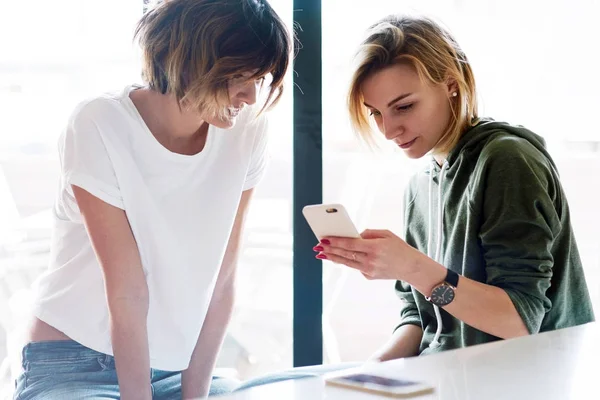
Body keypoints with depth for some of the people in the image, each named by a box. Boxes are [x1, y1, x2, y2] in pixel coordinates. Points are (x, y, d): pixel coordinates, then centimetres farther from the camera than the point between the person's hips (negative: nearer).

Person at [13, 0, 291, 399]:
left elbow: (221, 284, -5)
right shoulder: (100, 126, -17)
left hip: (177, 367, 4)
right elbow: (127, 293, -18)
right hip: (74, 363, -4)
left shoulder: (247, 131, -6)